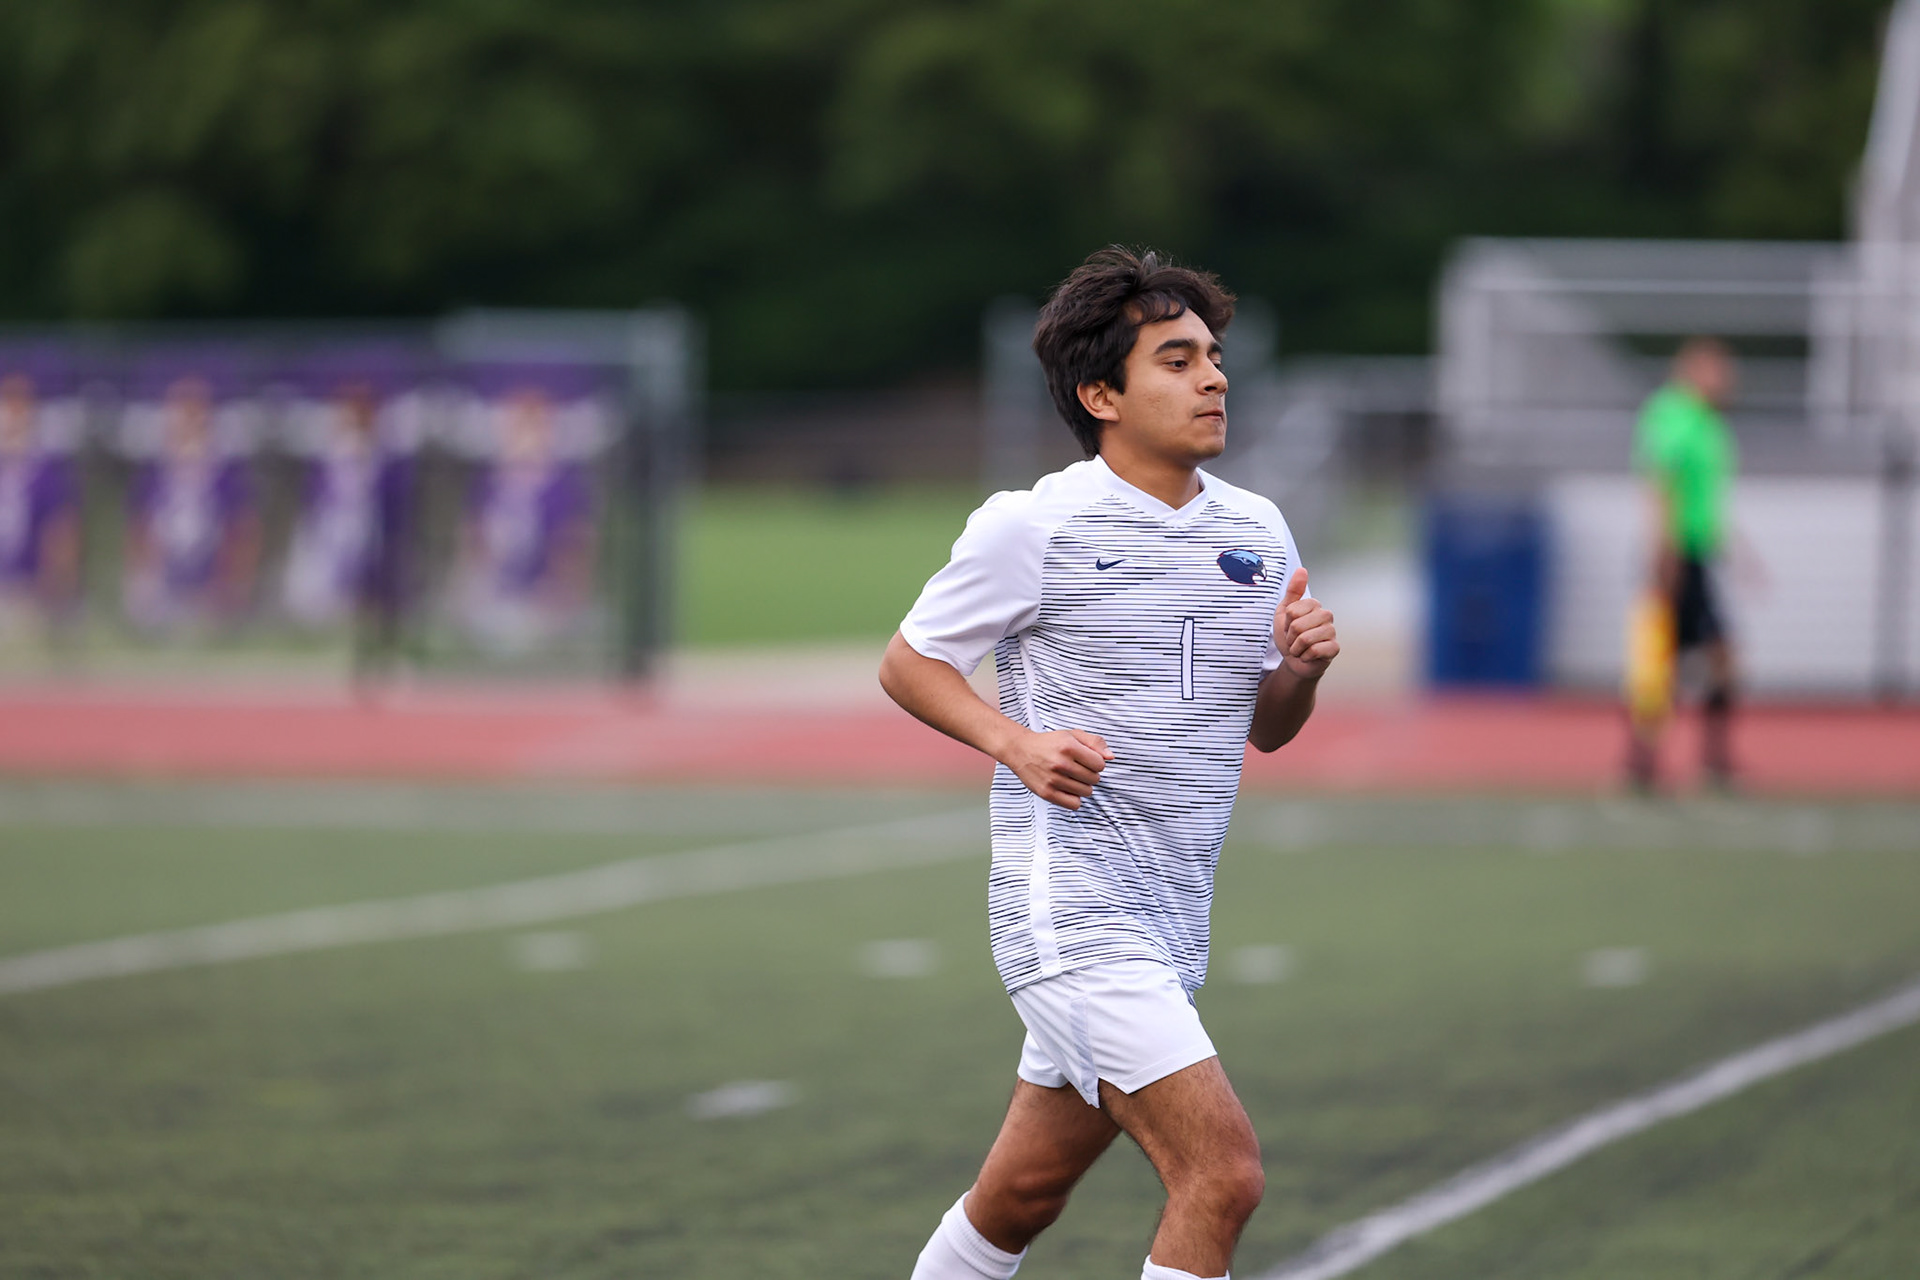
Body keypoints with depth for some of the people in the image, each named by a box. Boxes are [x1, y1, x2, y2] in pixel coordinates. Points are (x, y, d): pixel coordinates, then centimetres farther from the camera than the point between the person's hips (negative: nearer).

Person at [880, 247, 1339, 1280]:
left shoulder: (1257, 530, 9)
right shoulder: (1031, 527, -9)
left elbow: (1268, 729, 18)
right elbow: (908, 664, 1)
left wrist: (1300, 668, -4)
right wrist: (1017, 742, -16)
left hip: (1171, 922, 7)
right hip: (1068, 907, -7)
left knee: (1023, 1193, 17)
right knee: (1223, 1173, -18)